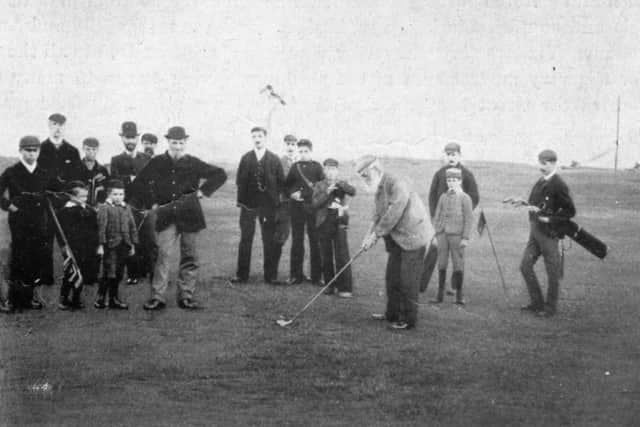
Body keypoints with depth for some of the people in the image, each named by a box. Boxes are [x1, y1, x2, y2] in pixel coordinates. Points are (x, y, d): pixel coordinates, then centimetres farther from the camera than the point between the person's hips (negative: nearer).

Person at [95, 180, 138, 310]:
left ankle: (114, 299, 19)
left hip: (123, 246, 5)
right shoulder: (104, 208, -4)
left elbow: (132, 227, 17)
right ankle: (100, 299, 3)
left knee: (119, 274, 9)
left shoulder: (126, 208, 13)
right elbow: (101, 227, -8)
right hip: (111, 246, -5)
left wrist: (133, 244, 14)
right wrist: (101, 244, -13)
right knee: (109, 274, -7)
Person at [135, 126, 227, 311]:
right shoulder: (157, 162, 5)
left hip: (189, 215, 1)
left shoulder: (193, 163, 3)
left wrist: (203, 191, 1)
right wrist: (153, 202, 9)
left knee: (189, 257, 4)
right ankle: (157, 297, -10)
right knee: (163, 253, -12)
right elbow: (141, 182, 16)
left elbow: (220, 175, 7)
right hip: (167, 216, -1)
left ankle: (186, 297, 13)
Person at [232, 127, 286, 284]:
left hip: (268, 205, 0)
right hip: (248, 204, 0)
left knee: (270, 241, 1)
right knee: (245, 240, 2)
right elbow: (239, 180, 4)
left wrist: (274, 197, -4)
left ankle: (270, 275, 8)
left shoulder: (274, 159, 5)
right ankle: (242, 275, 8)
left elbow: (281, 182, 5)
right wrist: (242, 198, -5)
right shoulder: (246, 158, 6)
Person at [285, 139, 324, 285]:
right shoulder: (294, 167, 10)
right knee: (297, 241, 5)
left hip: (312, 207, -2)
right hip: (296, 207, 2)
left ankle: (316, 276, 4)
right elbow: (287, 185, 15)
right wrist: (292, 193, -5)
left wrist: (303, 194, -9)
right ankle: (296, 275, 11)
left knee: (315, 241, -1)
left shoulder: (316, 166, 3)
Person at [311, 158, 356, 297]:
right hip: (324, 224, 1)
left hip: (339, 223, -1)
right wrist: (327, 192, -14)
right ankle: (329, 285, 15)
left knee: (342, 256, -8)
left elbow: (352, 192, -10)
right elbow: (315, 203, -4)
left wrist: (339, 183, -19)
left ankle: (345, 288, -6)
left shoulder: (342, 184, 11)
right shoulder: (319, 185, 10)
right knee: (326, 257, 4)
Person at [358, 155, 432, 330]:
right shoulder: (378, 190, 12)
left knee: (408, 281, -5)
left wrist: (375, 234, -18)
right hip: (397, 240, 9)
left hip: (413, 236, -9)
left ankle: (408, 320, 3)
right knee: (392, 278, 14)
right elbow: (378, 217, 12)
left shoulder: (397, 185, -19)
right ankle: (392, 314, 26)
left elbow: (393, 215, -24)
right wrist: (370, 235, -4)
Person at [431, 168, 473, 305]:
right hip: (443, 233, 4)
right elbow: (437, 217, 14)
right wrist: (434, 235, 7)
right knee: (441, 265, 4)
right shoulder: (443, 197, 13)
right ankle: (440, 294, 9)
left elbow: (469, 219, -4)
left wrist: (466, 238, -10)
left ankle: (459, 296, 6)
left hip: (456, 235, -4)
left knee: (458, 265, -1)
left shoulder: (465, 198, 0)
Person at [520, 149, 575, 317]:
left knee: (552, 271, 3)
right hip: (535, 231, 9)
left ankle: (550, 307, 13)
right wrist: (531, 207, 1)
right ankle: (537, 303, 18)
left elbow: (570, 211, -13)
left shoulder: (558, 185, -14)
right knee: (525, 266, 8)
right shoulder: (540, 182, 11)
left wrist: (550, 219, -16)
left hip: (548, 233, -9)